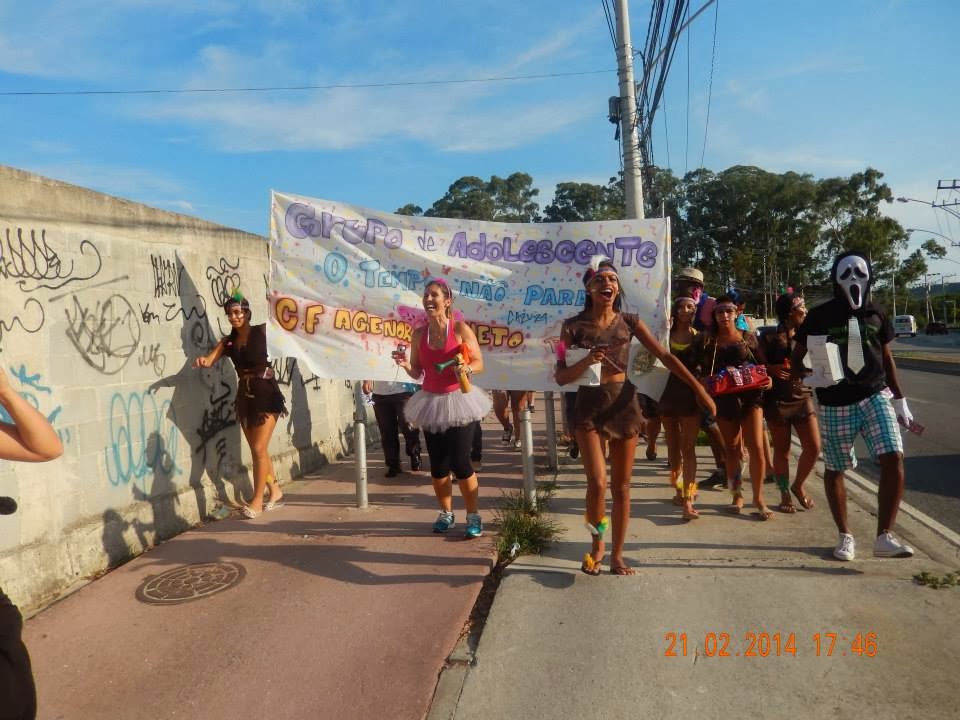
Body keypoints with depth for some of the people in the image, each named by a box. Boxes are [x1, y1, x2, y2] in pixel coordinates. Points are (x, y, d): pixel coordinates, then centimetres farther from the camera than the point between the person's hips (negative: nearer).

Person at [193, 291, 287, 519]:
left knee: (259, 449, -7)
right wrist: (201, 360, -27)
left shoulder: (262, 331, -3)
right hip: (245, 396, 6)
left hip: (266, 393, -5)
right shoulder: (228, 342, 8)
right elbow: (209, 360, -6)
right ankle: (275, 490, 32)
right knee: (258, 450, 14)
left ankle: (257, 500, 5)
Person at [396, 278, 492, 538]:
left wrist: (466, 368, -24)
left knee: (460, 462, -5)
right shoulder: (419, 333, 3)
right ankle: (446, 513, 28)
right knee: (438, 465, 8)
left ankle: (474, 516, 14)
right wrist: (406, 365, -12)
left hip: (458, 401, -3)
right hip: (431, 403, 4)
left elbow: (479, 363, -4)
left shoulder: (460, 328, -7)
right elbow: (417, 373, 8)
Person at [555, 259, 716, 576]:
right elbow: (560, 377, -5)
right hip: (589, 405, -2)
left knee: (621, 486, 6)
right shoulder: (574, 325, -4)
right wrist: (585, 362, -23)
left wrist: (698, 387, -4)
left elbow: (665, 356, 2)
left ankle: (617, 556, 20)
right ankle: (597, 545, 16)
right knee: (597, 482, -12)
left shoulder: (629, 322, 2)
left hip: (624, 403, 2)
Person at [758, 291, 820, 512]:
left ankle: (798, 486, 23)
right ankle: (785, 495, 20)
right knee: (782, 451, 5)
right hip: (777, 401, -4)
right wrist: (772, 369, -23)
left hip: (802, 398, 4)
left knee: (814, 447, -1)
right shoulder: (769, 338, -5)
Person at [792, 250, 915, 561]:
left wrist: (900, 399, 16)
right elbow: (797, 360, 1)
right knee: (834, 470, 7)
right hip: (835, 406, -2)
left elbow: (886, 357, 17)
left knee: (893, 459, -13)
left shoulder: (876, 314, 7)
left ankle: (884, 537, -2)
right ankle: (845, 536, 25)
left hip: (875, 397, 2)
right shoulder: (820, 316, -4)